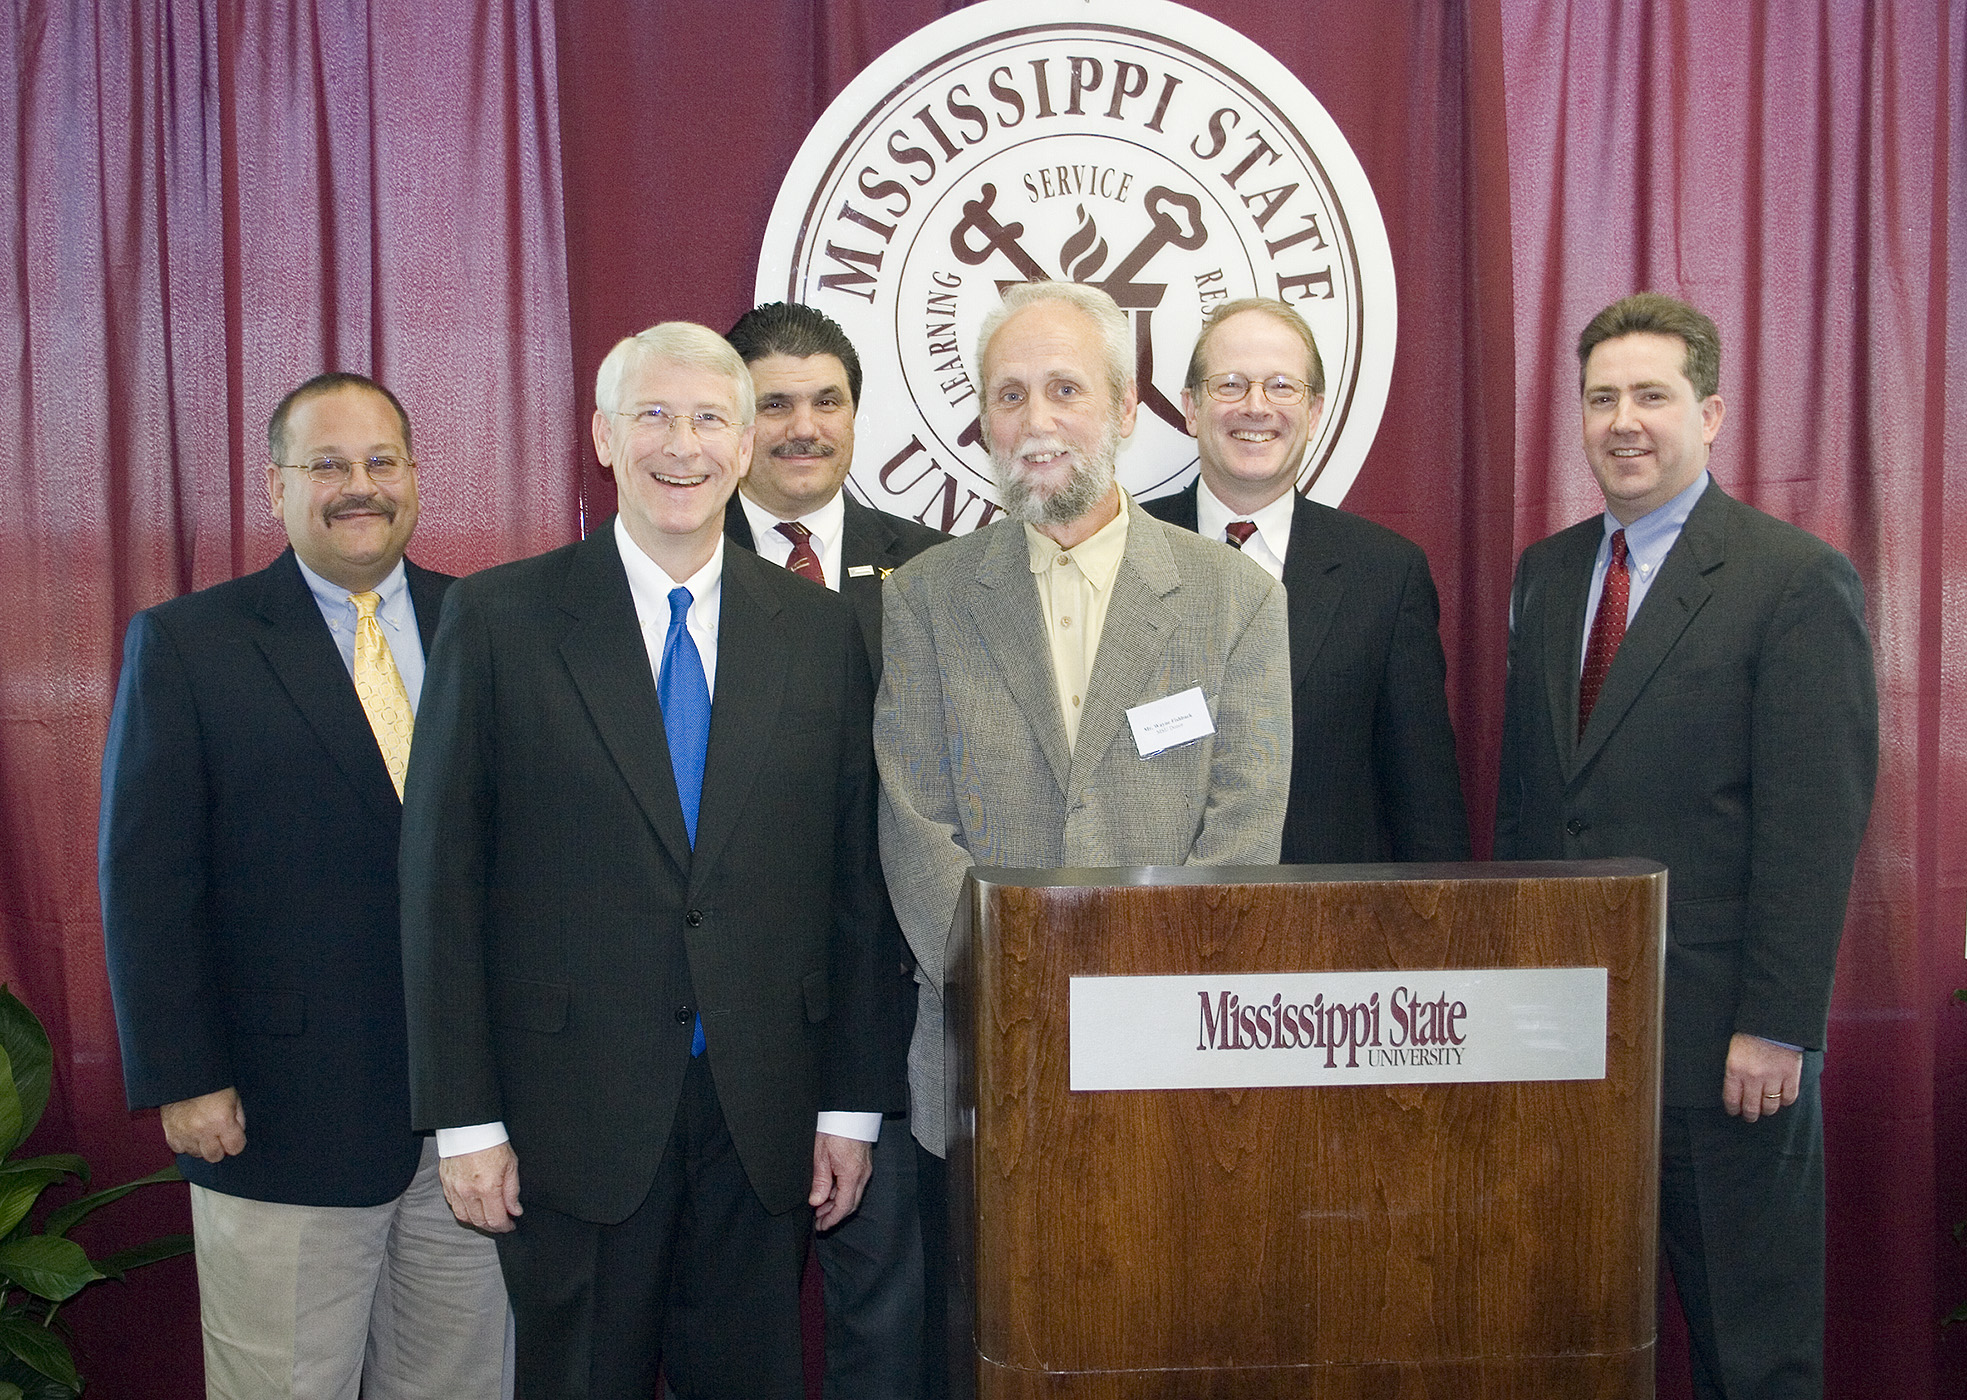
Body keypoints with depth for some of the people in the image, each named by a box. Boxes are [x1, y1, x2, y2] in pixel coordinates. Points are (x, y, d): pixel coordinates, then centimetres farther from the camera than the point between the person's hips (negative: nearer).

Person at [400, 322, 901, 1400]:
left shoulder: (820, 631, 5)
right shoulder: (499, 619, -2)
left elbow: (856, 884, 6)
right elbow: (442, 879, -3)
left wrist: (854, 1105, 4)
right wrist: (465, 1116, -6)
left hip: (767, 1118, 2)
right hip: (574, 1118, -2)